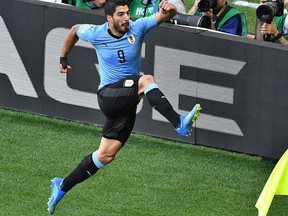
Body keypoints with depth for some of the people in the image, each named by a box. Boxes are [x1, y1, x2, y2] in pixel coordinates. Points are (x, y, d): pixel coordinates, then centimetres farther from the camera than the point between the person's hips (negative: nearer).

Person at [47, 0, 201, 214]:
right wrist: (63, 58, 22)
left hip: (127, 102, 3)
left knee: (106, 155, 4)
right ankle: (180, 123, -43)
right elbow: (75, 30, 17)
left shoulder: (137, 28, -4)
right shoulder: (96, 34, -5)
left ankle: (62, 186, 19)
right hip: (108, 95, -3)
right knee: (147, 80, -30)